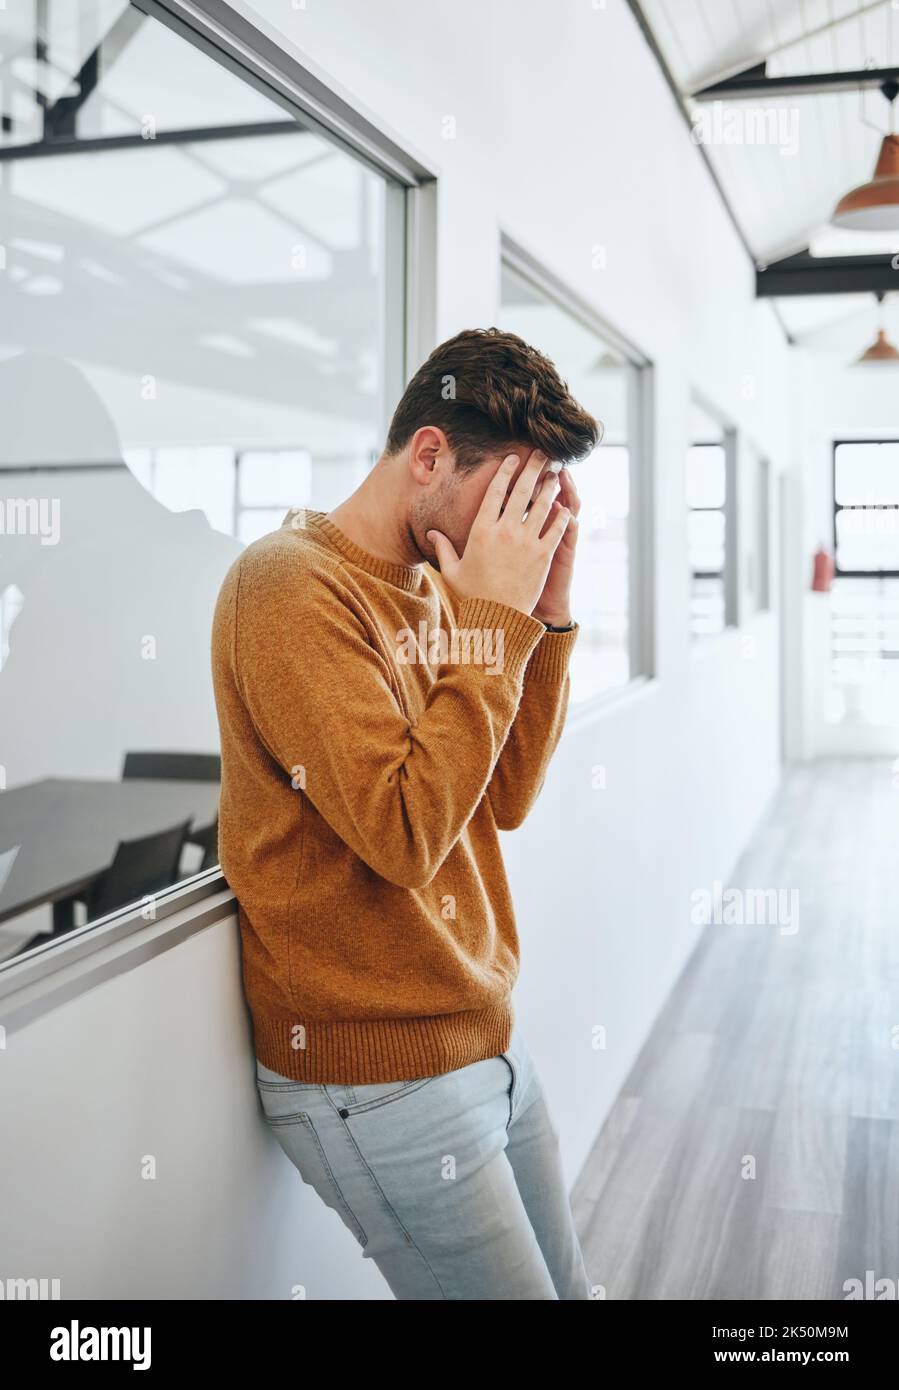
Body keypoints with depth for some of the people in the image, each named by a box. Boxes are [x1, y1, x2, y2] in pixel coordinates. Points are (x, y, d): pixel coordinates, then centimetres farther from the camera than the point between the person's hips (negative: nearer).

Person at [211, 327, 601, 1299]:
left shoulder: (435, 584, 9)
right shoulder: (292, 584, -17)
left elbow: (504, 799, 7)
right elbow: (405, 834, -25)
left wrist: (547, 615, -2)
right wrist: (496, 620, -21)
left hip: (486, 1035, 8)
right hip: (382, 1076, -8)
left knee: (565, 1284, 17)